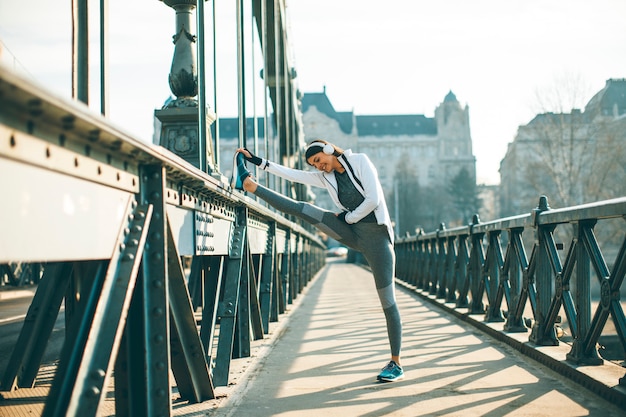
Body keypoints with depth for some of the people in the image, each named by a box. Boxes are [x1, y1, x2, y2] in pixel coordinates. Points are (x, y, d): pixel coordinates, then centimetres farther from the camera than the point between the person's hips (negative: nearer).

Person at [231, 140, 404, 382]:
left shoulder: (360, 162, -6)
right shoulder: (326, 177, 11)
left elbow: (373, 199, -15)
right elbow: (292, 174, 10)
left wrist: (348, 218, -5)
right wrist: (258, 162, 6)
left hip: (375, 235, -6)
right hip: (352, 233, 6)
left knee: (387, 301, -4)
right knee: (303, 210, -9)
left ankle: (396, 364, 1)